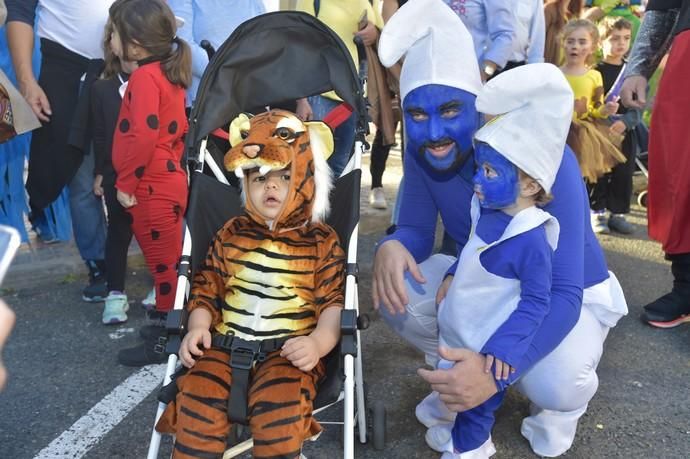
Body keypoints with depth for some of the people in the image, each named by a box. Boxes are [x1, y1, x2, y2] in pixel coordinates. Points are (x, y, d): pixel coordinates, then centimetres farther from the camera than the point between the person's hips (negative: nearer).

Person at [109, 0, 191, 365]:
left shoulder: (144, 77, -15)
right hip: (168, 181, 10)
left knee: (164, 264, -2)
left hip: (151, 189, -10)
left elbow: (143, 136, -25)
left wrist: (125, 183, -17)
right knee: (167, 262, 17)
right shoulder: (168, 73, 14)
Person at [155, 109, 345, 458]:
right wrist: (198, 326, -1)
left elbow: (334, 303, 0)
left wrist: (318, 342, -18)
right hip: (225, 344, 3)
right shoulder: (231, 234, 13)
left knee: (280, 410, -29)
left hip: (288, 351, -2)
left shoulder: (321, 241, 5)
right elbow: (206, 289, 17)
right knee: (196, 402, -22)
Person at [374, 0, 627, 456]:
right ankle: (455, 374, 7)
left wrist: (497, 368, -55)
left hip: (573, 296, -4)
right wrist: (391, 246, -37)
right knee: (397, 290, -23)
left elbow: (563, 294, -38)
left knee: (553, 384, -35)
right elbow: (416, 231, -9)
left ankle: (558, 407, 6)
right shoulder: (421, 151, -18)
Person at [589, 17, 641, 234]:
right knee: (599, 173, 1)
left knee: (623, 174, 7)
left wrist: (625, 122, -15)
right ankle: (597, 212, 13)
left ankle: (617, 212, 18)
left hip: (626, 131, 4)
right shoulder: (595, 71, -5)